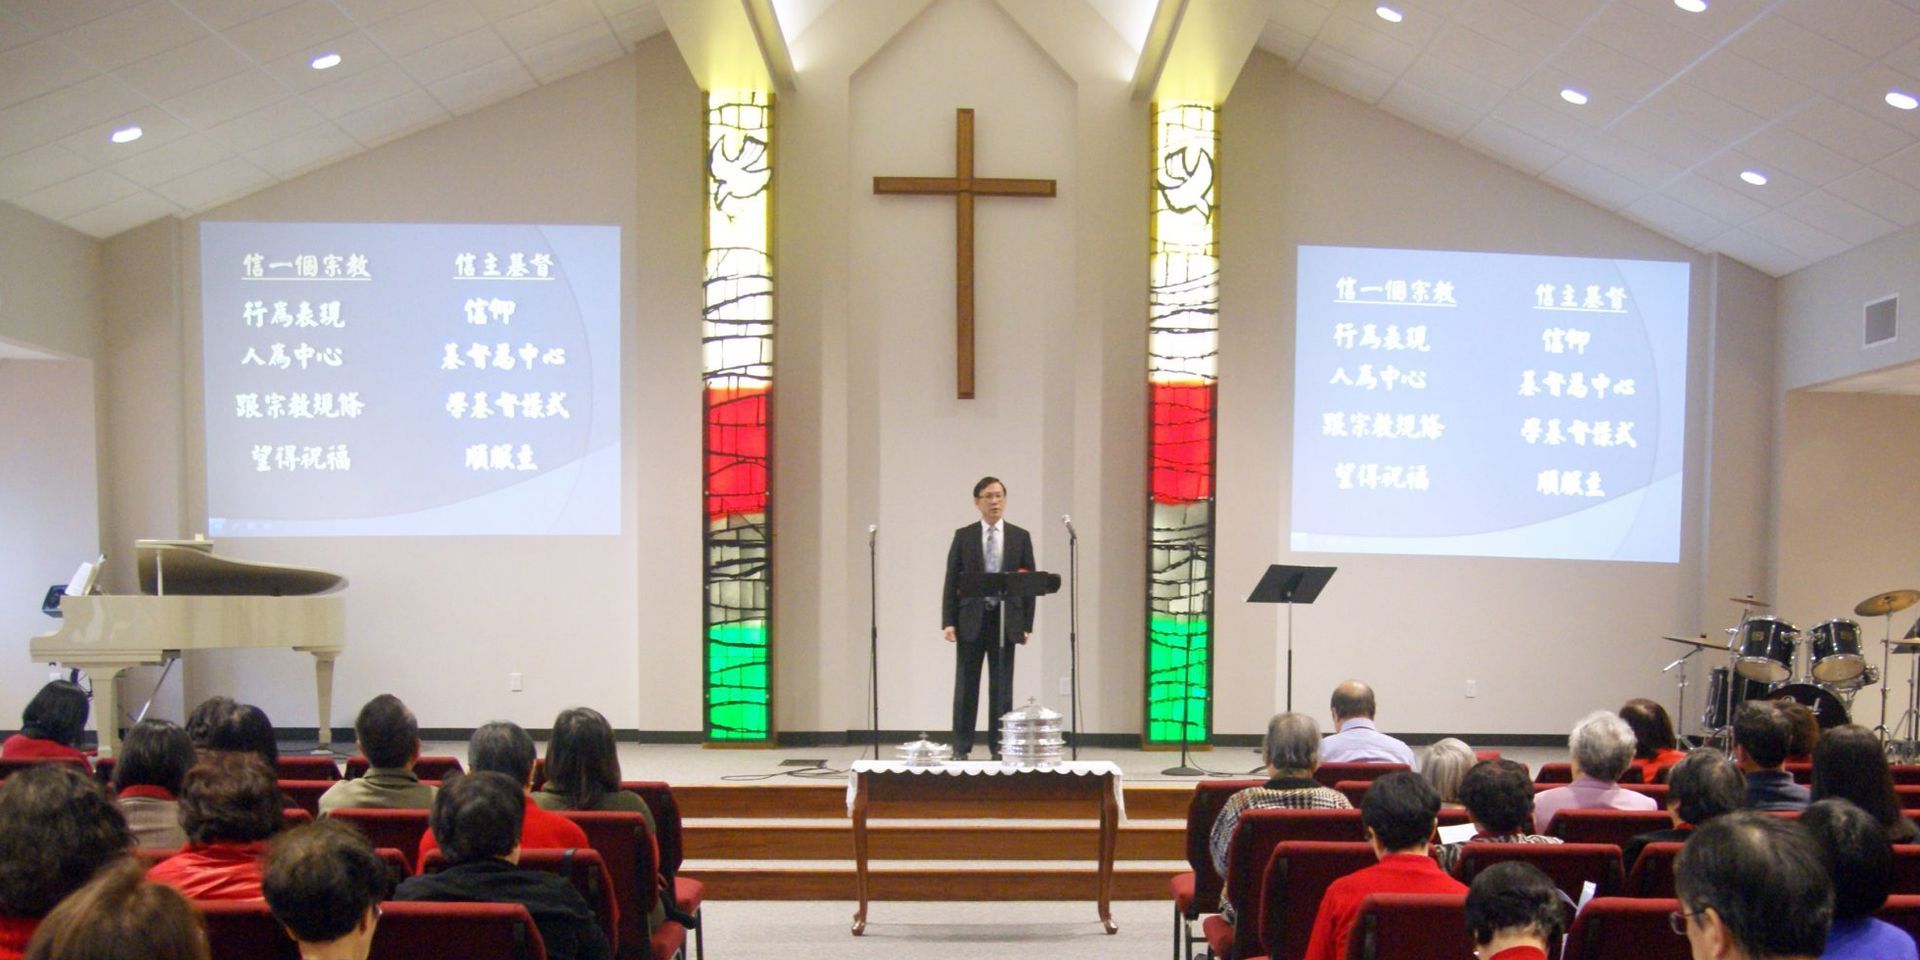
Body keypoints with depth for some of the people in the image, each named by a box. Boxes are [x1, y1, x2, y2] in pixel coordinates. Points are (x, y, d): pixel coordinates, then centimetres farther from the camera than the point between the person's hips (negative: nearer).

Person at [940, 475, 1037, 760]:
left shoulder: (1020, 537, 6)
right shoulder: (963, 536, 5)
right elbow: (951, 581, 2)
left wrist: (1027, 625, -1)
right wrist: (948, 622, -6)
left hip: (1006, 620, 0)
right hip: (971, 620, 0)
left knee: (1002, 688, 4)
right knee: (966, 686, 4)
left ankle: (1000, 747, 12)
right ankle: (961, 748, 11)